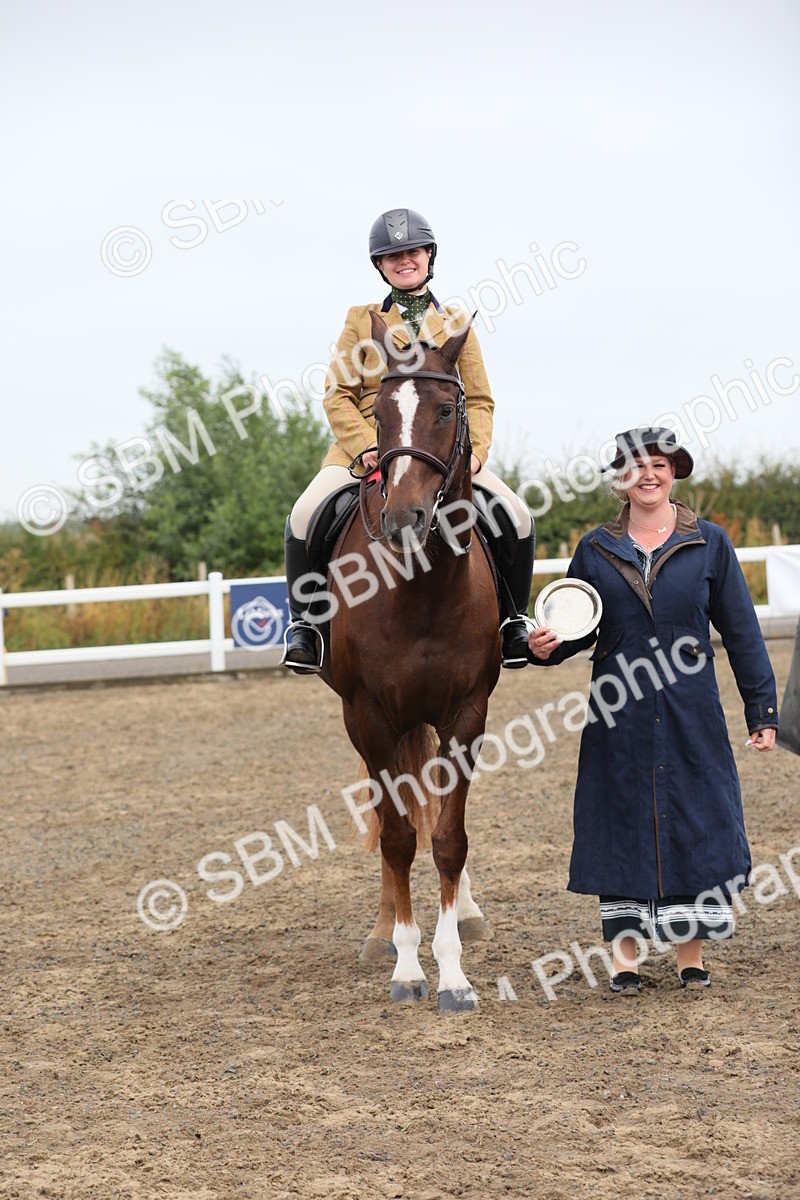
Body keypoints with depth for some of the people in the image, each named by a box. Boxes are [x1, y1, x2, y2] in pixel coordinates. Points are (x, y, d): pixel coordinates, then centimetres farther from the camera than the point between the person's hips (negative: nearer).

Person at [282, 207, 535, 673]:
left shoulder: (456, 322, 15)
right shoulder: (362, 319, 11)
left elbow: (479, 400, 12)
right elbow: (338, 395, 4)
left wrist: (475, 451, -8)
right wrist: (365, 446, -13)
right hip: (368, 446, -1)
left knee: (518, 516, -19)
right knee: (304, 517, -26)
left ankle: (514, 619, 2)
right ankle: (304, 620, -8)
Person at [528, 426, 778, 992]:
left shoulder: (710, 543, 2)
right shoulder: (595, 550, 4)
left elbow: (741, 631, 4)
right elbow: (579, 627, 10)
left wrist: (762, 710, 3)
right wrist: (547, 647, -13)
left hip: (692, 716, -1)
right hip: (619, 719, 1)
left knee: (695, 824, 1)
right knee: (621, 826, 3)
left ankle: (692, 955, 13)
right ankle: (625, 954, 12)